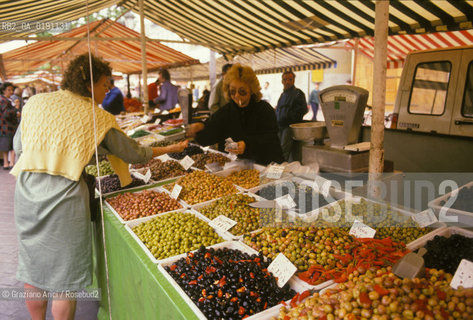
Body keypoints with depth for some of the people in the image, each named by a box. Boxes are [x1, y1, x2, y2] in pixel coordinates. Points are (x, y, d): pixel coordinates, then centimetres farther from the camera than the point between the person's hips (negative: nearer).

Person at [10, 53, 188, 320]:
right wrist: (171, 149, 15)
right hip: (65, 195, -5)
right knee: (65, 275, 12)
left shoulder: (36, 102, 7)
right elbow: (135, 155, 2)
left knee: (33, 267, 21)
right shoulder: (98, 117, -4)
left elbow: (18, 145, 16)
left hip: (27, 190, 5)